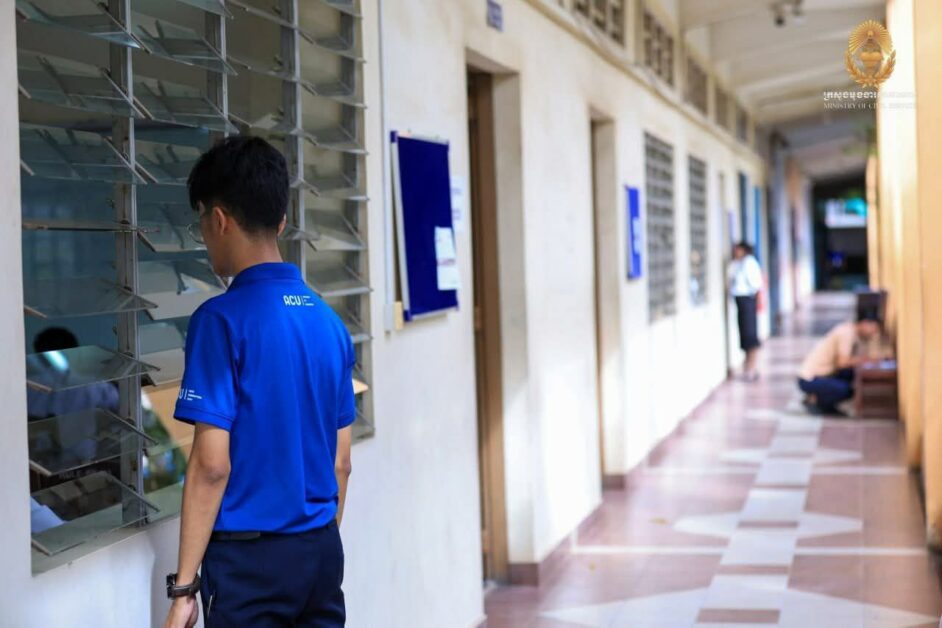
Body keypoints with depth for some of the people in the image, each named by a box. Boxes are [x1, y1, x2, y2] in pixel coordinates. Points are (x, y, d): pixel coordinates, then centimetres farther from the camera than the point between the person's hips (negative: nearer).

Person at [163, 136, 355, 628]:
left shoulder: (223, 319, -13)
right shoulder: (328, 321, 8)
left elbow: (212, 464, -16)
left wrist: (184, 585, -11)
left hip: (250, 559, -6)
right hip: (322, 551, 7)